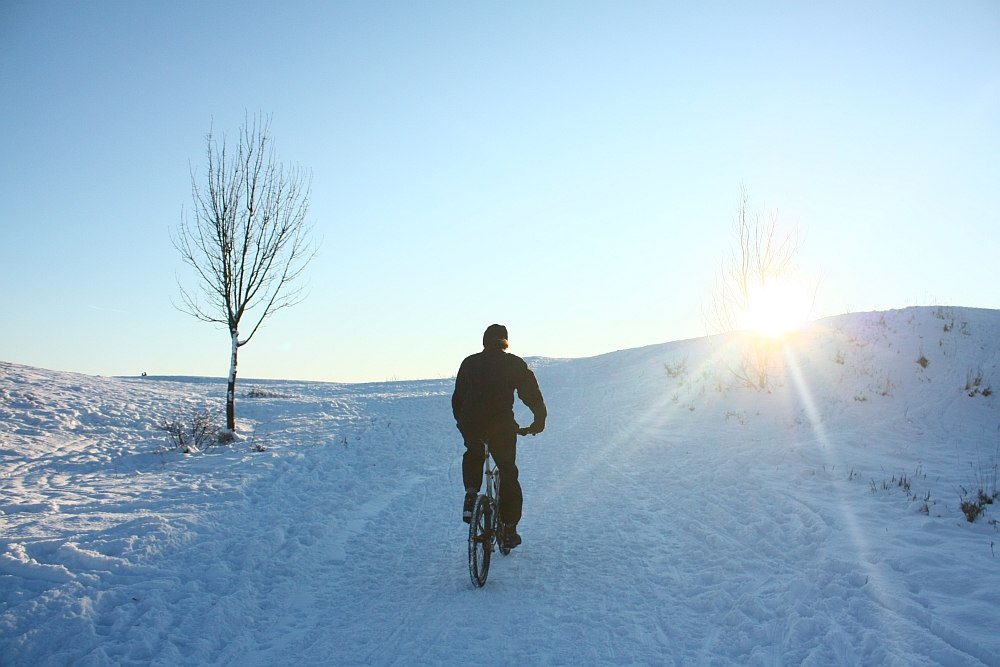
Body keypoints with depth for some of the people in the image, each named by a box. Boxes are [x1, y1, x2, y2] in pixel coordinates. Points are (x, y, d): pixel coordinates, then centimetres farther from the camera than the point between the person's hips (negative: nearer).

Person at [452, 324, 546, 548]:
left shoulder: (469, 363, 12)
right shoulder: (515, 363, 6)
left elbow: (457, 397, 18)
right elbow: (532, 394, 7)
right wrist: (539, 420, 22)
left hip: (471, 426, 2)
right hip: (502, 426, -2)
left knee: (473, 455, 34)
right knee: (508, 474, 13)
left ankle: (471, 494, 12)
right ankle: (509, 528, 13)